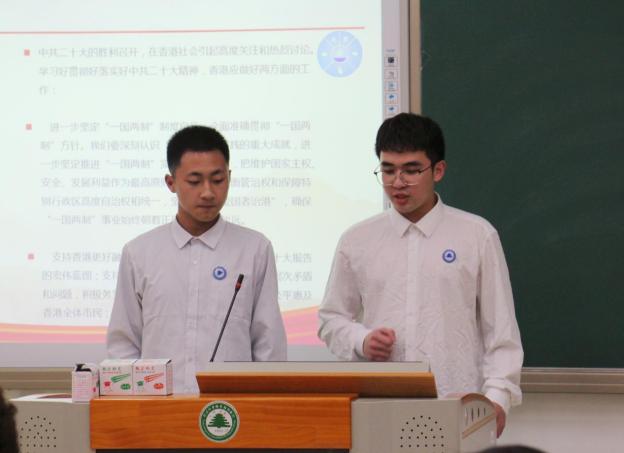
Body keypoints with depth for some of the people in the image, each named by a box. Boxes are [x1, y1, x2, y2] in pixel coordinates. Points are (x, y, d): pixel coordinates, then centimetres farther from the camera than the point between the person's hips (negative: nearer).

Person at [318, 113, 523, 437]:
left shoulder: (477, 236, 5)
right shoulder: (357, 241, 9)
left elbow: (500, 325, 5)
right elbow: (331, 318, 16)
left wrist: (497, 395, -5)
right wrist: (361, 341, -5)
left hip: (458, 407, -1)